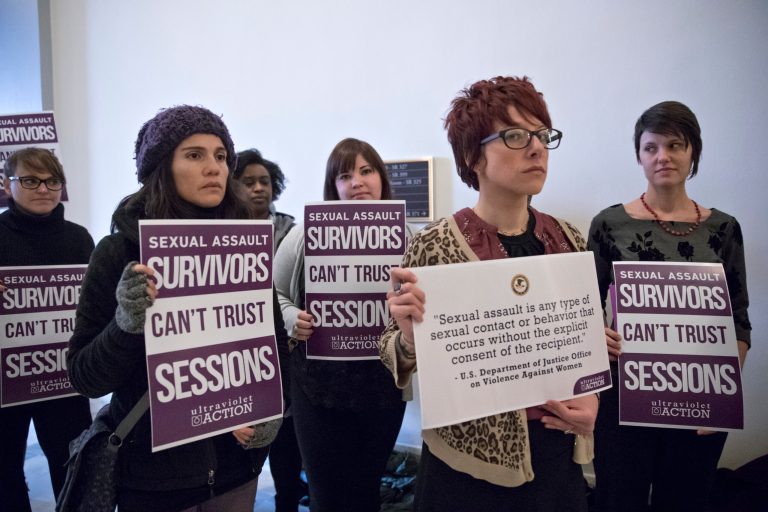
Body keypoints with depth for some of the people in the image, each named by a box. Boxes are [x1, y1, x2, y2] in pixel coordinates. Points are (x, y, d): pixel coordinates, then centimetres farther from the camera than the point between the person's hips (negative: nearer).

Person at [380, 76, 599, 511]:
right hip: (472, 466, -4)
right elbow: (397, 359, -7)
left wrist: (591, 398, -6)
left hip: (558, 455, 4)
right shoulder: (434, 246, -15)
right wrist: (410, 335, -28)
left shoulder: (569, 241, -1)